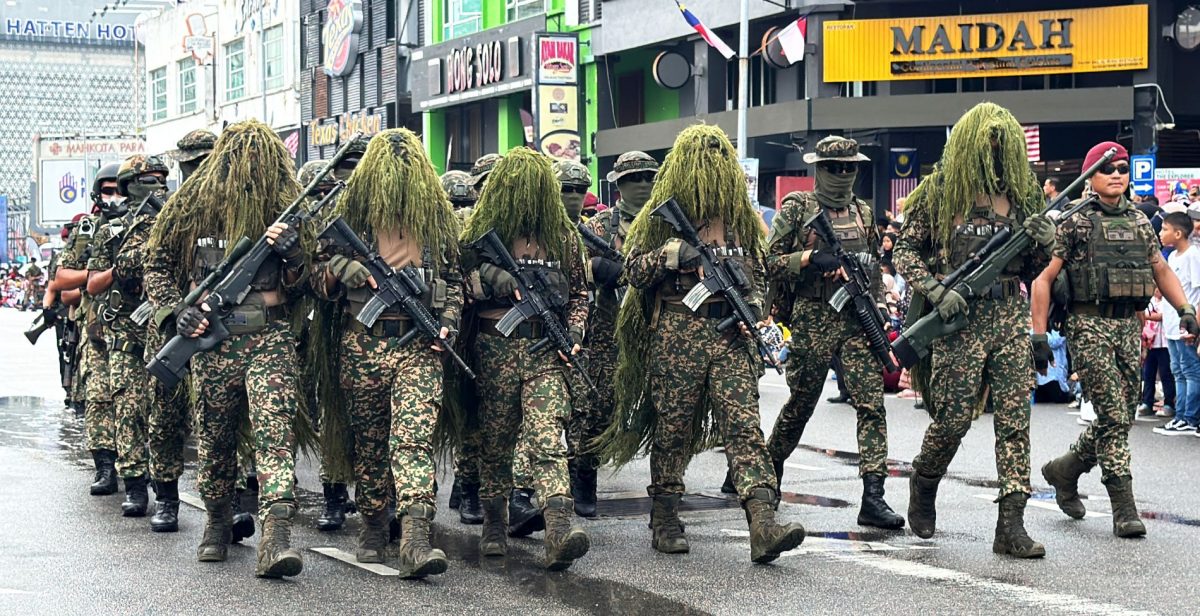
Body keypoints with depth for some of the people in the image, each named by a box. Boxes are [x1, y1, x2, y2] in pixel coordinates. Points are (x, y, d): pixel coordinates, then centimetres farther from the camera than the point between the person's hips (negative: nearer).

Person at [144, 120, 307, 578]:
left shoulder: (288, 209, 3)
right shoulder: (193, 206, 3)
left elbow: (299, 288, 5)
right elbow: (156, 266, 12)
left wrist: (292, 253, -16)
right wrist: (176, 311, -3)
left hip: (271, 337, -1)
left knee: (274, 431, -15)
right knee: (214, 438, 12)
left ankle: (275, 539, -24)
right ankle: (218, 523, 33)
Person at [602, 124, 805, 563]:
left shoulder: (741, 215, 13)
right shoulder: (661, 215, 4)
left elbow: (759, 271, 20)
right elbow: (633, 270, 3)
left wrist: (755, 302, 1)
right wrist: (670, 255, -13)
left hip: (731, 333, 2)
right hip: (678, 333, -2)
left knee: (744, 426, -9)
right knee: (673, 429, 4)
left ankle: (763, 526, -19)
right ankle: (664, 522, 18)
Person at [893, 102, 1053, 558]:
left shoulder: (1022, 192, 12)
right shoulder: (939, 191, 0)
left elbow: (1031, 268, 18)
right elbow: (905, 250, 1)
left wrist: (1044, 243, -3)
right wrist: (936, 290, -13)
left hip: (1010, 317, 4)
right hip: (958, 317, -4)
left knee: (1015, 418, -2)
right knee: (954, 418, -2)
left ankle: (1012, 525, -1)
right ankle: (923, 484, 29)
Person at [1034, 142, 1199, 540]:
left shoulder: (1139, 221, 14)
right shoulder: (1074, 221, -3)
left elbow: (1160, 270, 23)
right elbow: (1043, 278, -5)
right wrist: (1039, 333, -11)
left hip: (1128, 327, 6)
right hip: (1090, 326, -6)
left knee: (1123, 415, 8)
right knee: (1113, 416, -10)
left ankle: (1064, 470, 29)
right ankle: (1124, 509, -6)